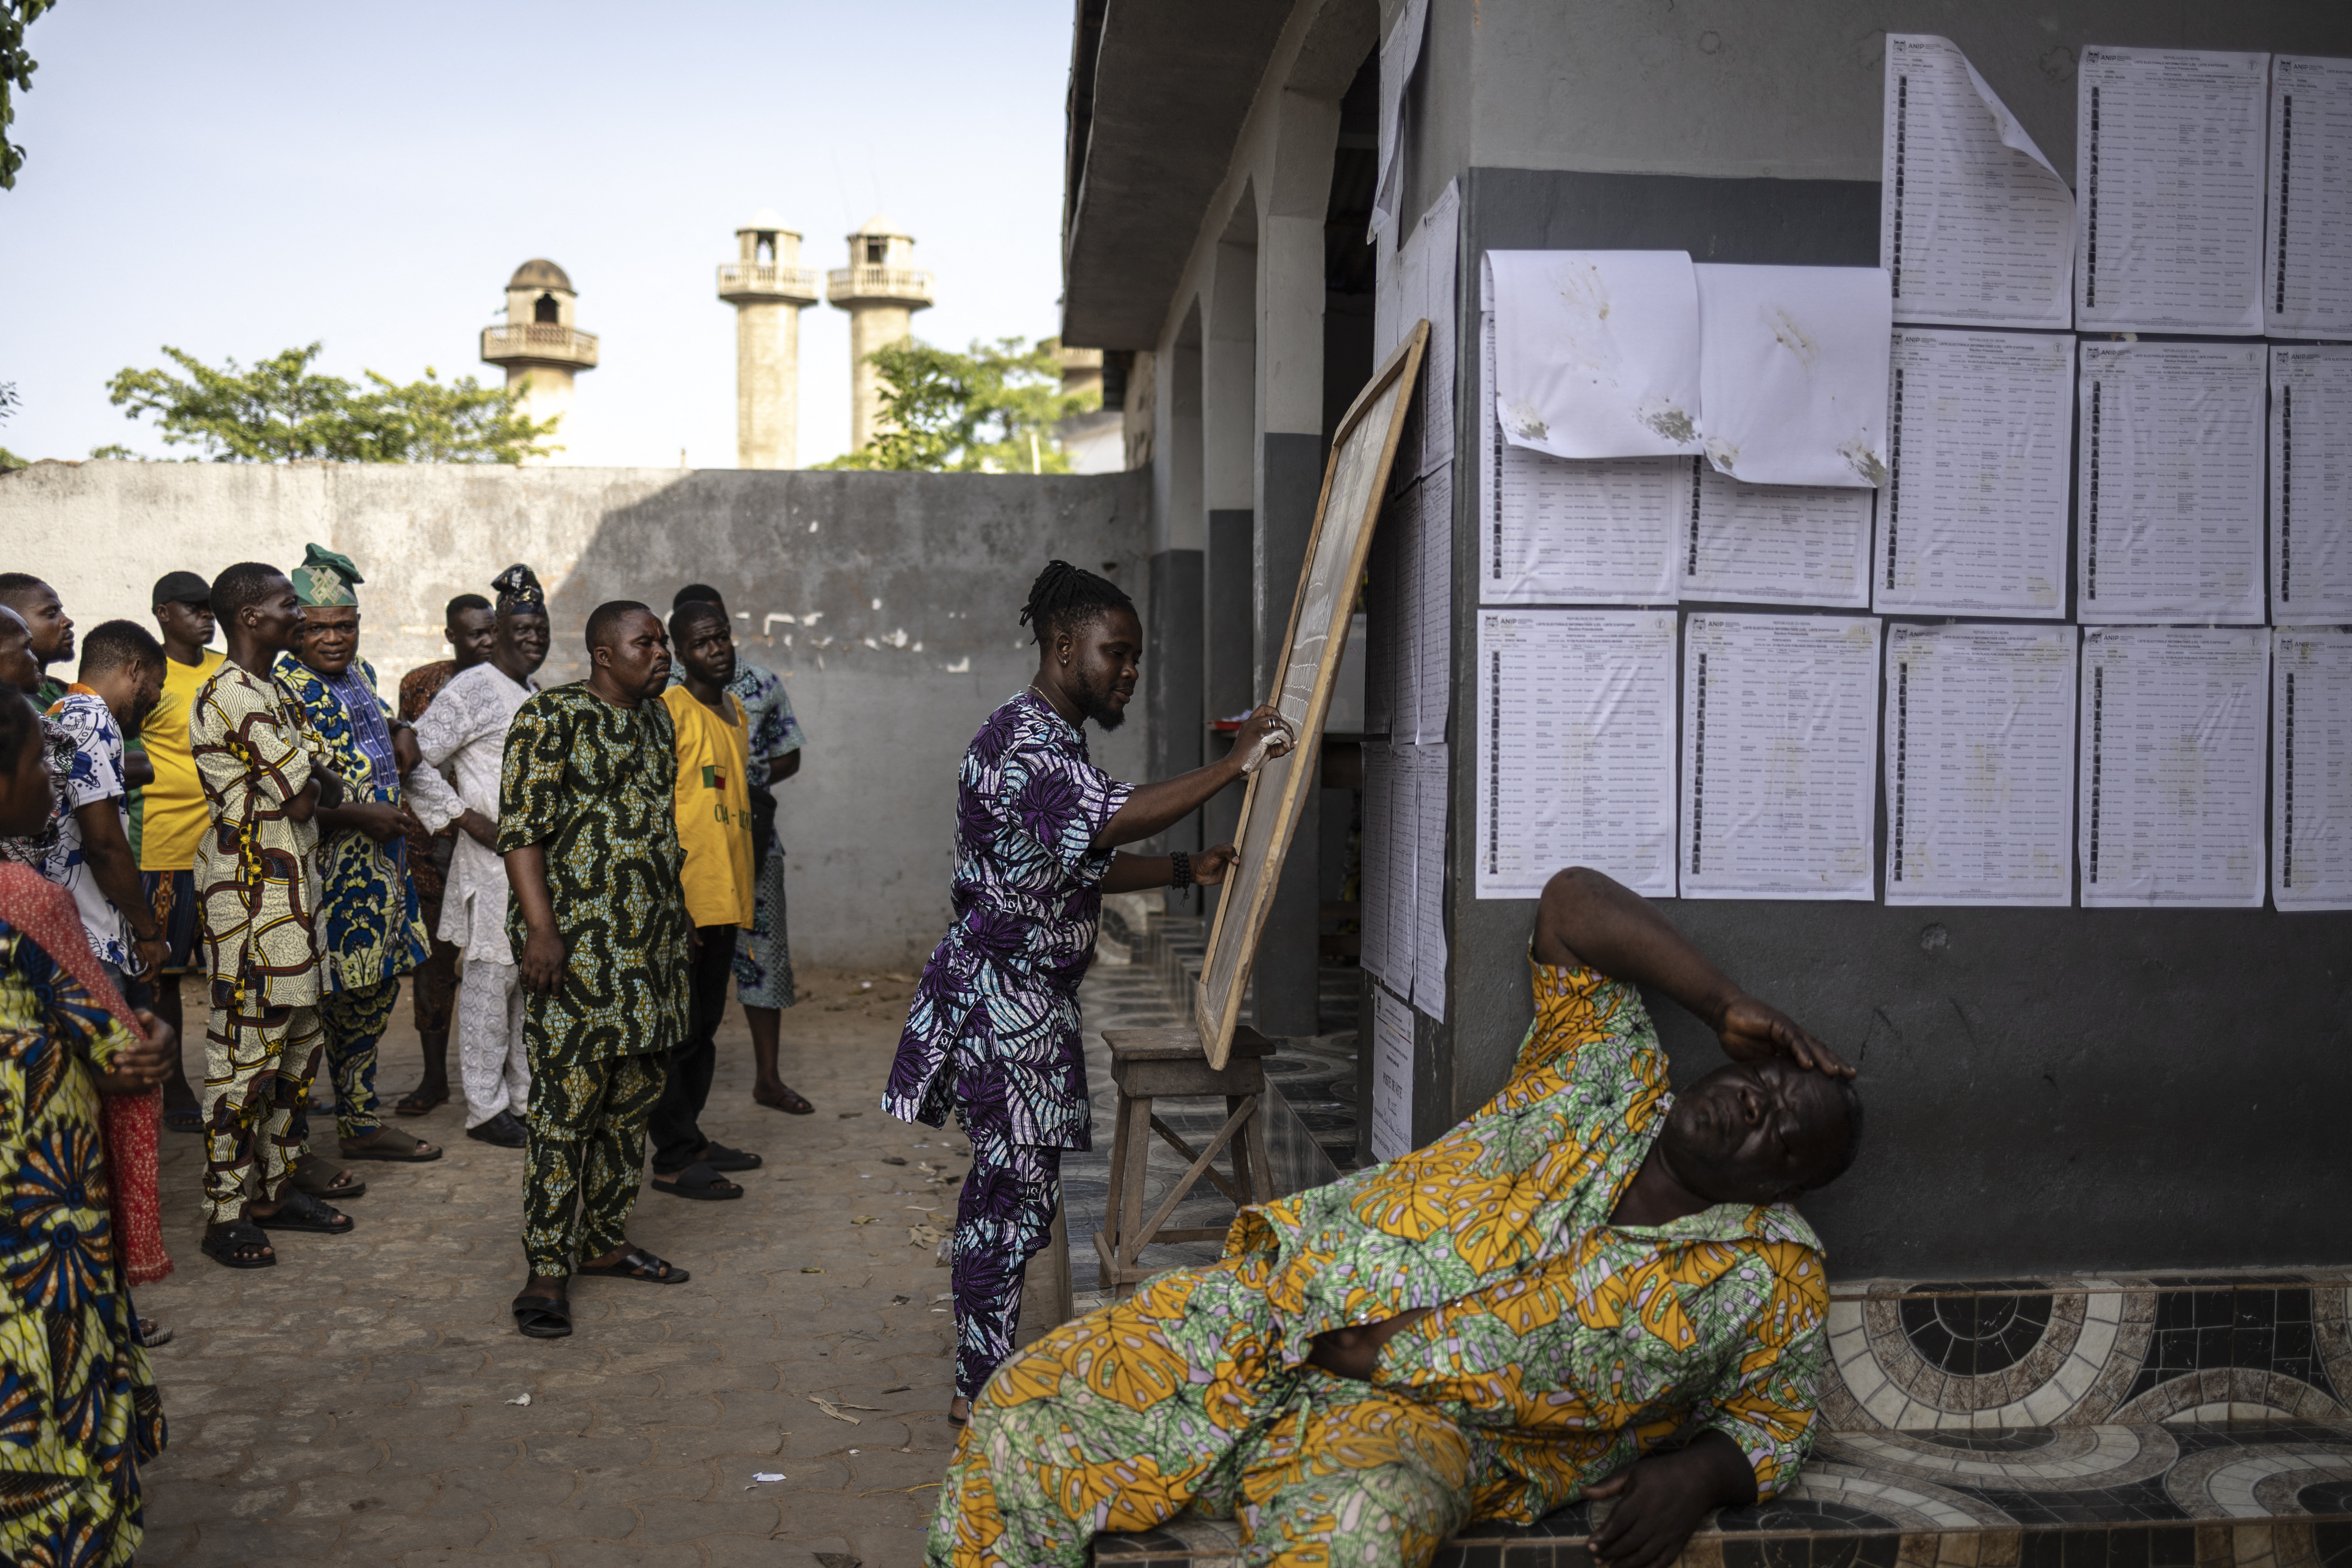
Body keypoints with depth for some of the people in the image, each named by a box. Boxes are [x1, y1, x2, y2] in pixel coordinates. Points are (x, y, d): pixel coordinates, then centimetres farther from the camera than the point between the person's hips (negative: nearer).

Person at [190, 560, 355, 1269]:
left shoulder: (274, 694, 17)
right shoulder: (233, 695, -16)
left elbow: (321, 781, 12)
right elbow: (307, 795, -18)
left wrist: (313, 783, -8)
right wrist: (322, 784, 2)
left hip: (289, 890, 10)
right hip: (250, 895, -10)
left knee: (297, 1041, 14)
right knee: (244, 1050, -3)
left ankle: (277, 1187, 24)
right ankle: (226, 1213, 5)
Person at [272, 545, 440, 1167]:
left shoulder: (360, 672, 11)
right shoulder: (284, 689, -14)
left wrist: (400, 731, 12)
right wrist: (362, 817, -23)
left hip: (382, 859, 9)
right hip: (324, 866, -9)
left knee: (376, 990, 16)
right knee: (327, 997, -4)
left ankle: (361, 1122, 30)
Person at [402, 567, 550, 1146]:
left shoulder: (538, 693, 16)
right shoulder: (472, 690, -9)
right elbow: (413, 760, -15)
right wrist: (472, 821, -15)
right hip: (494, 860, -8)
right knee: (492, 981, -2)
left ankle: (527, 1099, 23)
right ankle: (485, 1109, 7)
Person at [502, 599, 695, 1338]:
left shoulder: (656, 718, 15)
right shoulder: (551, 717, -9)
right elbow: (521, 829, -14)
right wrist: (541, 929, -22)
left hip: (652, 941, 8)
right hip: (579, 943, -8)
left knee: (633, 1097, 12)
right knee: (567, 1101, -7)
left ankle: (605, 1242, 25)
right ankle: (548, 1269, 1)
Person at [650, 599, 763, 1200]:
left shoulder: (737, 712, 16)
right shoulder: (668, 712, -9)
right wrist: (670, 899, -19)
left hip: (726, 897, 8)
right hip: (685, 900, -8)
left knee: (705, 1024, 15)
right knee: (678, 1027, -2)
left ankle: (692, 1139, 26)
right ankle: (673, 1161, 4)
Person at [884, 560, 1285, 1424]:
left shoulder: (1055, 739, 16)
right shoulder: (1021, 740, -19)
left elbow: (1079, 864, 22)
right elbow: (1108, 819, -36)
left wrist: (1186, 869, 11)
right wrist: (1231, 766, -33)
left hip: (1025, 997, 11)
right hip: (1001, 995, -11)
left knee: (1006, 1185, 16)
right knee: (1018, 1190, -5)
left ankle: (985, 1373, 27)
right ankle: (981, 1391, 7)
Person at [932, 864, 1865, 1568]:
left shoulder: (1772, 1284, 4)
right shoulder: (1610, 1082, 5)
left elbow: (1771, 1425, 15)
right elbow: (1572, 902, 2)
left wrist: (1700, 1472, -9)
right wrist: (1727, 1009, -2)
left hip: (1416, 1424, -2)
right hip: (1274, 1309, 3)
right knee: (1021, 1419, -13)